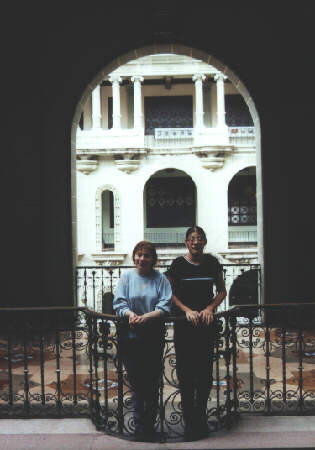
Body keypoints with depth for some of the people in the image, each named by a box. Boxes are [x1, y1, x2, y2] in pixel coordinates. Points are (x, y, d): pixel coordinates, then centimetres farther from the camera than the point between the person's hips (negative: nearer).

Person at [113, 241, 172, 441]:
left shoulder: (160, 279, 4)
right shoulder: (127, 277, 6)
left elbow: (165, 306, -4)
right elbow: (119, 303, 0)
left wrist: (147, 316, -21)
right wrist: (130, 314, -21)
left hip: (154, 337, 0)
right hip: (131, 337, 0)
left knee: (152, 384, 4)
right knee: (136, 383, 3)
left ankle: (149, 426, 18)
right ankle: (140, 428, 14)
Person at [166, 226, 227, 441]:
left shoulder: (212, 263, 4)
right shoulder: (178, 264, -1)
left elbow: (222, 291, 10)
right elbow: (171, 294, 1)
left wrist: (210, 308, -6)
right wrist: (187, 310, -12)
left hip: (206, 323, 2)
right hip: (183, 324, -1)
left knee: (205, 371, 4)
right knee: (185, 373, 0)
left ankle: (200, 418, 20)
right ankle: (190, 421, 10)